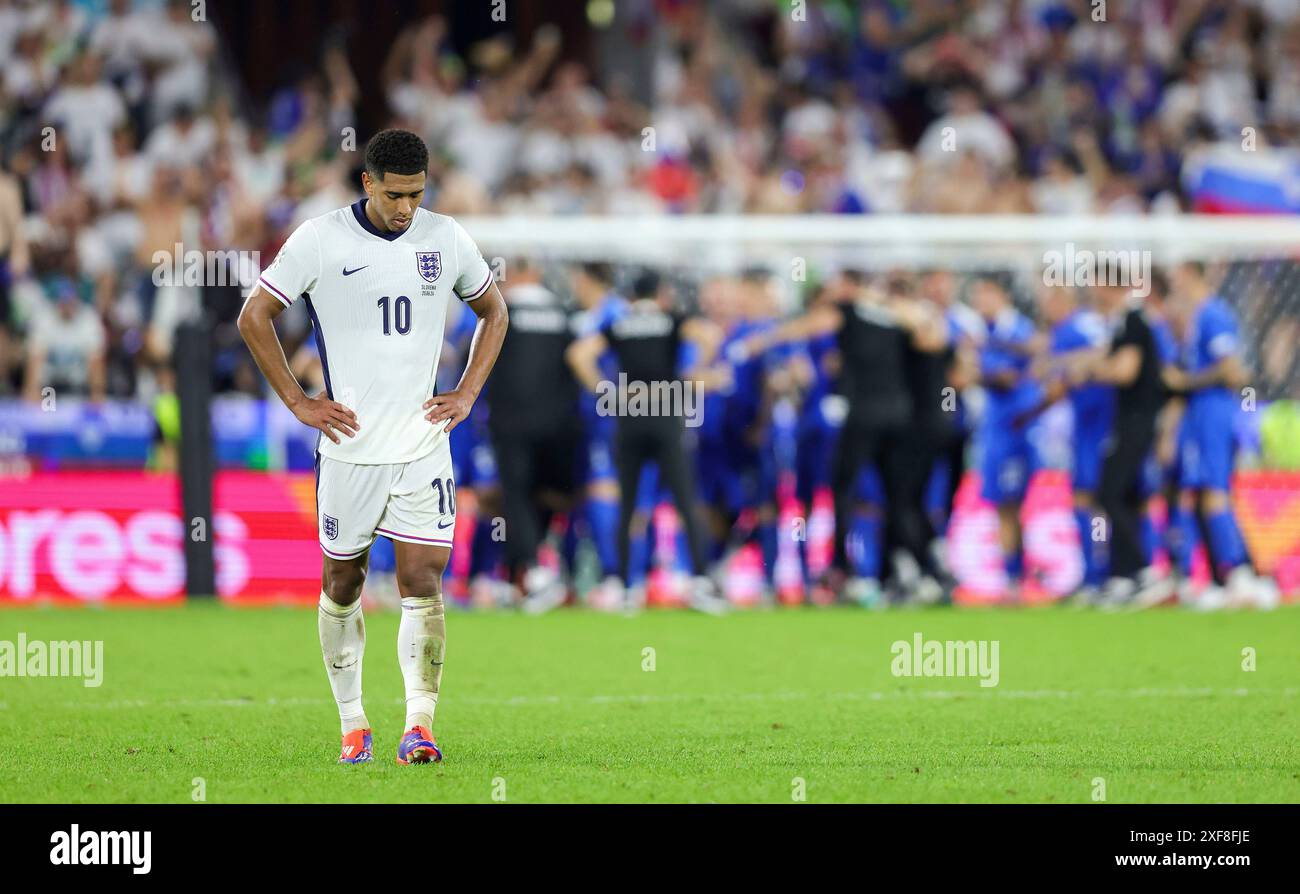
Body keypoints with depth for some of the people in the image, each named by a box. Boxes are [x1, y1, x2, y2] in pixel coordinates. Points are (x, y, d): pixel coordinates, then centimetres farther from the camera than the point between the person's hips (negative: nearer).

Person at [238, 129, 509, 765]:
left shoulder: (446, 239, 3)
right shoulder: (319, 240, -6)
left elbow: (494, 312, 19)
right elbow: (254, 316, 1)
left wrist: (467, 393, 7)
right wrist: (297, 402, -3)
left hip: (423, 445, 1)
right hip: (349, 445, -1)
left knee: (423, 583, -8)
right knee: (341, 583, 8)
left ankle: (420, 727, -11)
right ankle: (352, 725, 19)